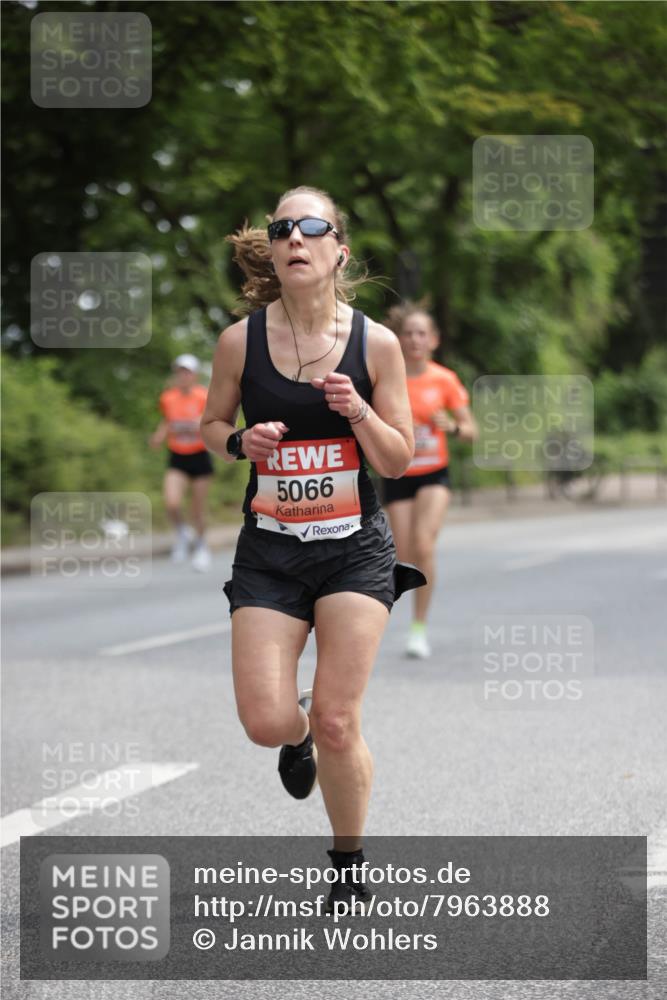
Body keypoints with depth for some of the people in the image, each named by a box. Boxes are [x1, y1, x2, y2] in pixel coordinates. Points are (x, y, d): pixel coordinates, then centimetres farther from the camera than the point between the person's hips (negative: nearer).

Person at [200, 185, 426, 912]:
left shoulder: (375, 343, -6)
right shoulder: (240, 340, -5)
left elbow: (398, 461, -1)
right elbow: (211, 424, 10)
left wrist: (358, 412, -19)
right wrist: (241, 441, -12)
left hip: (355, 547, -1)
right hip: (269, 550, 1)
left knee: (336, 723, -6)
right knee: (264, 724, -9)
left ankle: (349, 864, 21)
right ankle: (297, 731, 33)